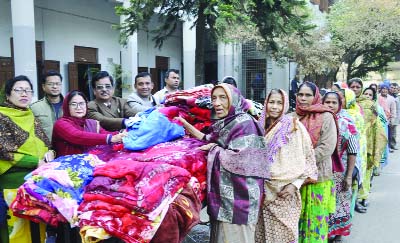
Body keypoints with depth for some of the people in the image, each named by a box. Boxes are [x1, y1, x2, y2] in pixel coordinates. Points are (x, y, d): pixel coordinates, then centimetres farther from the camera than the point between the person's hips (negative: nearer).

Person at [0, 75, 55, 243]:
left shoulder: (32, 119, 14)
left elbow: (46, 145, 14)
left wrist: (49, 153, -9)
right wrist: (36, 161, -17)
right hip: (14, 182, -6)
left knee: (38, 228, 12)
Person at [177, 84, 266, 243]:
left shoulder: (244, 124, -16)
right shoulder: (221, 123, 11)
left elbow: (236, 159, -23)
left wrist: (214, 149, -9)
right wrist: (186, 124, 13)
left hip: (238, 194, -8)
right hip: (222, 191, 8)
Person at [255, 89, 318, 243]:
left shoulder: (294, 126, -4)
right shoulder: (261, 126, 8)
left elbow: (307, 157, -4)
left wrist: (295, 184, -11)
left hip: (285, 191, -4)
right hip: (264, 191, 4)